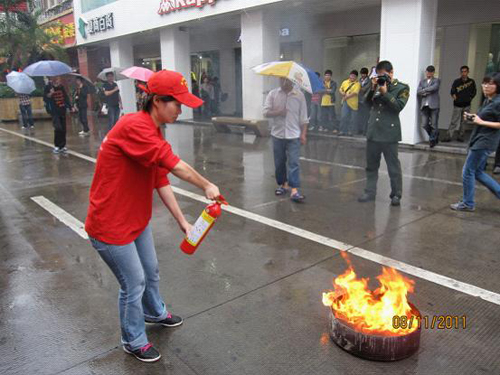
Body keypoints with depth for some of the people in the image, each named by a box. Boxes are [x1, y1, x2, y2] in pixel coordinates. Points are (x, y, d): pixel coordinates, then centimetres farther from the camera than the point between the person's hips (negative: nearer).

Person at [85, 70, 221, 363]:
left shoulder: (153, 133, 4)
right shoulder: (134, 126, -27)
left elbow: (162, 181, 4)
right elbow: (175, 165, -27)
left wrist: (183, 222, 3)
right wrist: (207, 186, -13)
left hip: (138, 220, 9)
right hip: (110, 225, -9)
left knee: (151, 271, 24)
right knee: (134, 284, 6)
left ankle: (155, 312, 52)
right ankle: (134, 341, 31)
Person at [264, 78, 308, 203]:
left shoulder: (299, 95, 2)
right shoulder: (273, 94, 4)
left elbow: (303, 117, 3)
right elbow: (266, 112, -1)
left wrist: (303, 134, -2)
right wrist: (278, 112, -17)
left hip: (293, 135, -2)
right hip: (277, 134, 2)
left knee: (294, 163, -8)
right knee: (279, 162, 10)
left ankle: (294, 190, -9)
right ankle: (283, 184, 28)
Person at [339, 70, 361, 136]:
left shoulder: (357, 84, -4)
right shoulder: (345, 82, 11)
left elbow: (354, 93, -15)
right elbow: (340, 89, 24)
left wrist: (346, 97, -17)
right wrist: (342, 92, 2)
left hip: (353, 103, -3)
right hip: (345, 102, 3)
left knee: (352, 119, 2)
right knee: (344, 116, -5)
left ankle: (350, 131, 12)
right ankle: (342, 131, 2)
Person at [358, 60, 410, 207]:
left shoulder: (402, 88, 0)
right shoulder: (378, 85, 14)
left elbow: (399, 106, -12)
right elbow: (368, 103, 8)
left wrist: (385, 93, -15)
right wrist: (373, 88, -4)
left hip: (389, 133, -5)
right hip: (373, 131, 5)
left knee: (393, 166, 0)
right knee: (371, 165, 10)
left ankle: (396, 195, 9)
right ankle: (370, 192, 20)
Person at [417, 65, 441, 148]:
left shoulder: (437, 80, 10)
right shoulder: (422, 81, 18)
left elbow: (434, 87, -11)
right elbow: (418, 92, 4)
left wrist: (424, 90, -2)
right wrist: (427, 91, -9)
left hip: (434, 105, -3)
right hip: (424, 106, 3)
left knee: (433, 125, -4)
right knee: (424, 124, -1)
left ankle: (432, 140, 11)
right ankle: (435, 136, 23)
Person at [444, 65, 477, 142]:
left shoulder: (471, 82, 3)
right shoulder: (456, 82, 0)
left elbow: (474, 92, 14)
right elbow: (452, 91, -1)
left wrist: (470, 98, 3)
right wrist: (454, 96, -19)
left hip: (466, 106, 2)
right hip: (457, 105, -2)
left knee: (463, 122, 6)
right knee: (454, 122, -5)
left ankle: (460, 137, 14)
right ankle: (449, 137, -5)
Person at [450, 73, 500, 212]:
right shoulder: (487, 101, 12)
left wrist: (481, 122, -19)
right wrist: (472, 117, 6)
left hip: (485, 141, -9)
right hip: (478, 139, 9)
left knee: (468, 172, -2)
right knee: (477, 172, 16)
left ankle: (468, 203, 11)